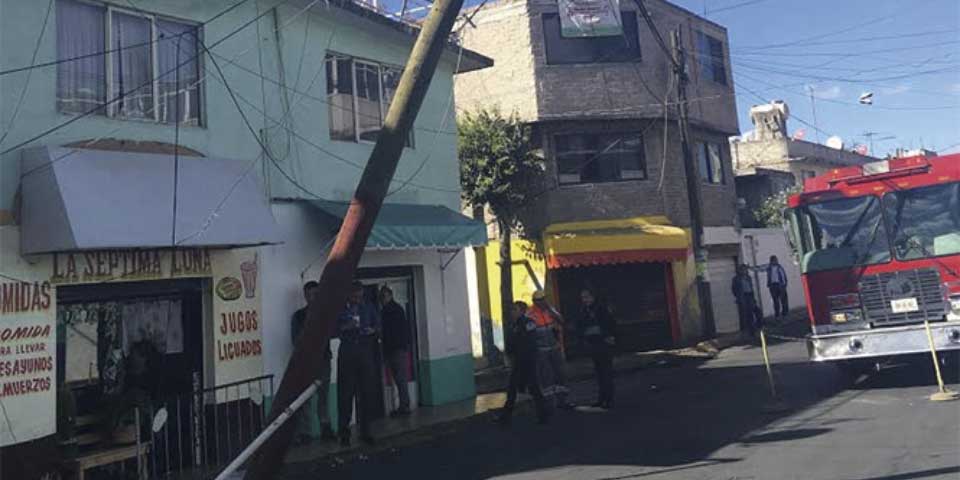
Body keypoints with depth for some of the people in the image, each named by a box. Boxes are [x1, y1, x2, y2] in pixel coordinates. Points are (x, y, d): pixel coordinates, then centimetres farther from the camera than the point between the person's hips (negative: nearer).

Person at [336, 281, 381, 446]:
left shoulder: (368, 308, 11)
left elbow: (378, 326, 12)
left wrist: (373, 330, -9)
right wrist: (345, 327, -18)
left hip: (366, 353, 2)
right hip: (347, 354, -2)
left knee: (367, 393, 3)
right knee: (345, 394, -2)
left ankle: (365, 431, 14)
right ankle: (344, 433, 7)